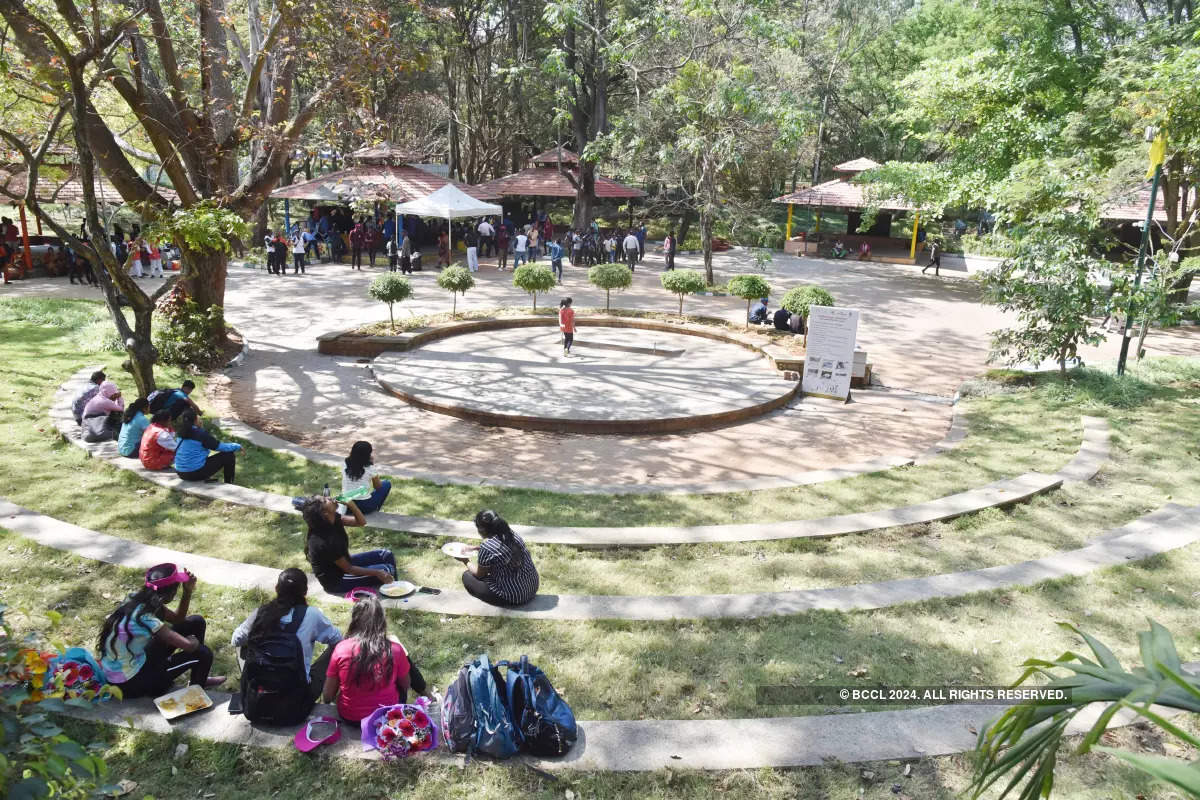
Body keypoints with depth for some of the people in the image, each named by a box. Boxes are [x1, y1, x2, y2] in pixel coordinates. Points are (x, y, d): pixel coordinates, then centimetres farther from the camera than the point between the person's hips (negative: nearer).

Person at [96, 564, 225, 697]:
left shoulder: (141, 600, -7)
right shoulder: (144, 617, -33)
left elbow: (177, 619, 8)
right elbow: (187, 645, -33)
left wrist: (188, 591, -7)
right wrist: (193, 641, -9)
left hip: (136, 659, 9)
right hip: (128, 683, -9)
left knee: (196, 622, 5)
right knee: (203, 653, -12)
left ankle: (199, 679, 22)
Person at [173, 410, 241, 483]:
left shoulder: (180, 433, 6)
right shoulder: (200, 433, -16)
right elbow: (219, 446, -9)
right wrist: (237, 446, 4)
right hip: (196, 473, -8)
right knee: (229, 455, 1)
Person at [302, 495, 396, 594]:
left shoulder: (334, 519, -11)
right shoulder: (324, 542, -33)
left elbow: (361, 522, -2)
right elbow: (349, 569, -23)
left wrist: (351, 505, -20)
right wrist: (377, 573, -19)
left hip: (343, 563, 9)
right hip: (336, 581, -9)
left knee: (387, 555, 7)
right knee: (386, 571, -11)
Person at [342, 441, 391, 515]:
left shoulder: (345, 466, -2)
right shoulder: (369, 468, -12)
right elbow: (378, 487, 3)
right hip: (364, 507, -5)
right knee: (387, 484, 15)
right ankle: (375, 509, 17)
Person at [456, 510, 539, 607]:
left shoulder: (486, 548, -20)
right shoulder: (511, 534, 1)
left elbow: (479, 574, -2)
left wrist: (466, 562, 16)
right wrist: (477, 548, 24)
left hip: (513, 597, -8)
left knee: (467, 576, 6)